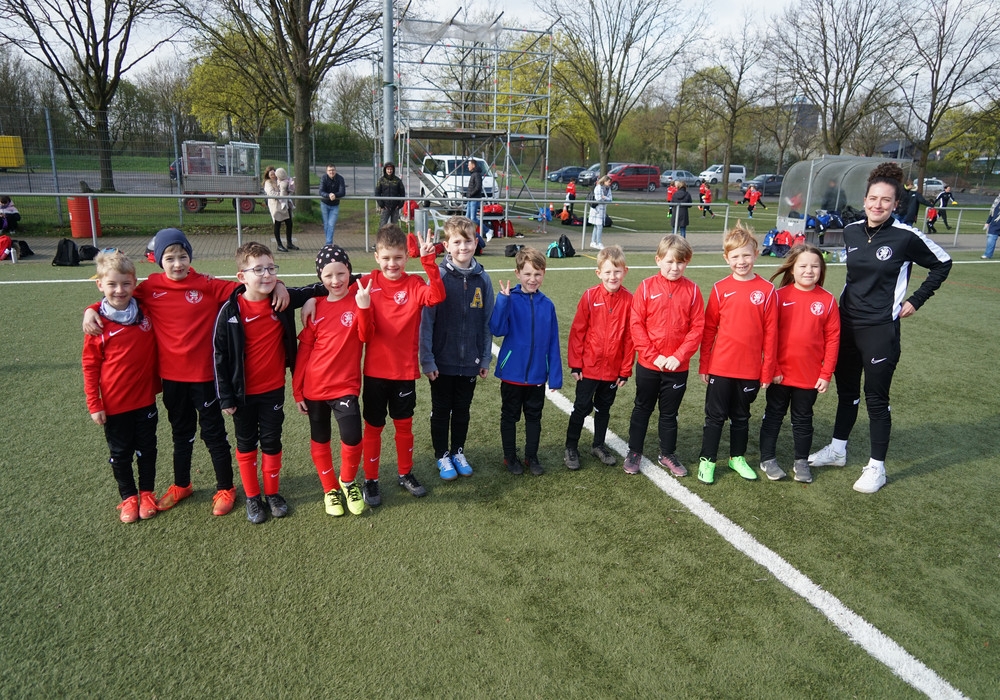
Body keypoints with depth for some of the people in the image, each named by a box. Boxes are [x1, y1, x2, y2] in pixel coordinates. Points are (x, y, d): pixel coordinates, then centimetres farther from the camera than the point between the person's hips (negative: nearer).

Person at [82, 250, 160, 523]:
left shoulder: (146, 312, -7)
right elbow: (90, 367, -6)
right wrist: (94, 405, -6)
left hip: (145, 399, 2)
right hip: (114, 404, -1)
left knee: (146, 449, 16)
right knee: (120, 453, 14)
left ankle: (147, 493, 34)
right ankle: (128, 497, 32)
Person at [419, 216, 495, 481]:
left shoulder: (482, 278, -2)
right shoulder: (438, 276, -12)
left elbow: (487, 322, 3)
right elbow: (426, 321, -10)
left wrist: (485, 359, 4)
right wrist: (427, 359, -12)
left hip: (470, 361, 3)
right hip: (442, 361, -2)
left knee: (463, 410, 17)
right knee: (441, 411, 13)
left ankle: (458, 451, 35)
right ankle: (442, 456, 29)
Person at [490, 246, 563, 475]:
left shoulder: (547, 305, -3)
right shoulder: (509, 299, -10)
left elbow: (553, 343, 0)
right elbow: (497, 330, -21)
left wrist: (555, 376, 0)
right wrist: (503, 299, -30)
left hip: (537, 373, 2)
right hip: (512, 371, -2)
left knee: (534, 416, 15)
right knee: (510, 416, 13)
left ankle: (532, 457, 31)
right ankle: (510, 457, 29)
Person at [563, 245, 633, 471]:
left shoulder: (629, 300, -7)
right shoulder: (590, 296, -11)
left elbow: (629, 338, -2)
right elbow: (577, 331, -6)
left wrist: (625, 370, 0)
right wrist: (575, 363, -5)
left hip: (613, 369, 2)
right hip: (589, 367, -2)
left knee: (604, 408, 18)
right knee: (582, 407, 8)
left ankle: (598, 445, 35)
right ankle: (571, 448, 22)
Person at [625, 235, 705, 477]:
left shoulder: (692, 290, -4)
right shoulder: (647, 287, -7)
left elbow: (697, 328, -5)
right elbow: (636, 324, -9)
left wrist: (679, 356, -13)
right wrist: (653, 355, -14)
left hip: (678, 367, 1)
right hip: (648, 364, -1)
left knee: (670, 413, 15)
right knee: (642, 409, 14)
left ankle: (668, 455, 31)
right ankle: (634, 452, 28)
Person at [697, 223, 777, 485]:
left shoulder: (766, 290, -4)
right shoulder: (720, 289, -3)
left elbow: (770, 333, -2)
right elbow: (709, 329, 1)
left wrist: (767, 370, -1)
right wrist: (704, 365, 1)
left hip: (750, 369, 1)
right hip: (720, 367, 0)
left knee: (741, 416, 17)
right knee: (715, 416, 8)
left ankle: (737, 457, 33)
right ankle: (707, 460, 20)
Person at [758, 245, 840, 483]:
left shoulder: (827, 300, -4)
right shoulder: (780, 296, -8)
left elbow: (833, 338, -2)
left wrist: (826, 374, -4)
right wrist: (772, 368, -8)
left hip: (810, 375, 1)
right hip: (779, 373, -1)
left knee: (803, 419, 15)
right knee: (773, 415, 13)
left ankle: (801, 461, 29)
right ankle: (768, 459, 25)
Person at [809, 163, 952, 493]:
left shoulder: (906, 237, -12)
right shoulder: (851, 231, 1)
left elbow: (942, 264, 2)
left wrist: (916, 300, -1)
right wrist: (853, 298, 12)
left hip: (880, 330, -5)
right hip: (846, 323, 5)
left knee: (876, 397, 3)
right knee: (846, 389, 17)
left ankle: (876, 467, 17)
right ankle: (837, 450, 33)